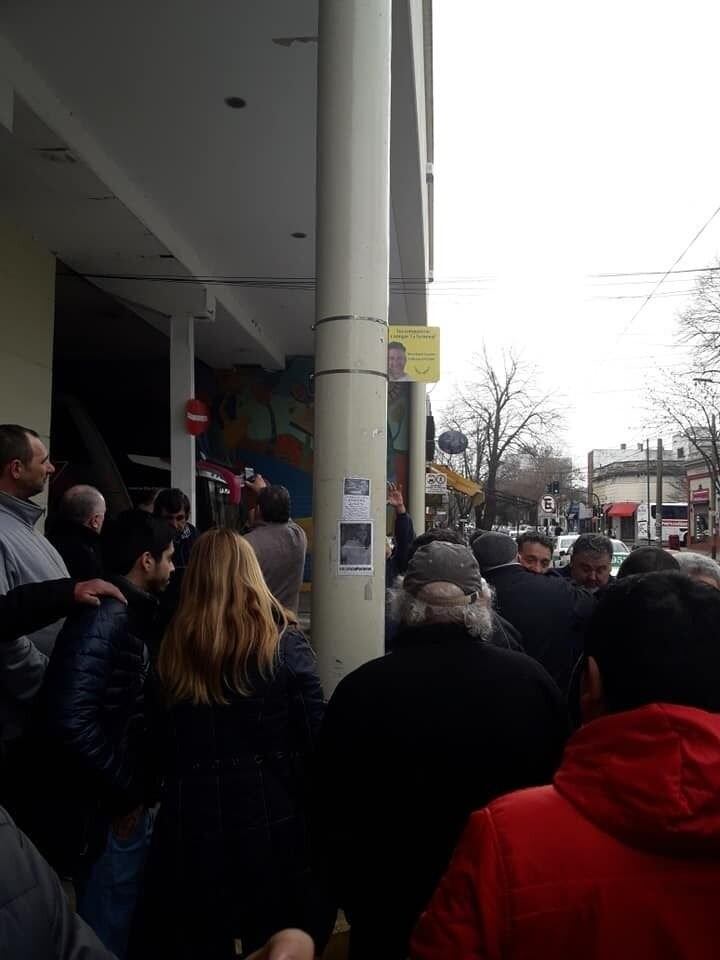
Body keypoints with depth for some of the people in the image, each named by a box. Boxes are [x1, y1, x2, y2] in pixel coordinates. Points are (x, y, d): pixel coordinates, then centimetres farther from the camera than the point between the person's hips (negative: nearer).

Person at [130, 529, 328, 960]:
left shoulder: (172, 648, -5)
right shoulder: (284, 644, -12)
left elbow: (160, 747, 2)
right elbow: (318, 738, -13)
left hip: (191, 821, 2)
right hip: (271, 819, -1)